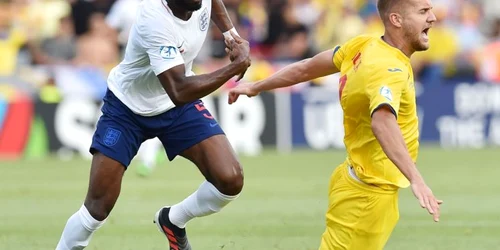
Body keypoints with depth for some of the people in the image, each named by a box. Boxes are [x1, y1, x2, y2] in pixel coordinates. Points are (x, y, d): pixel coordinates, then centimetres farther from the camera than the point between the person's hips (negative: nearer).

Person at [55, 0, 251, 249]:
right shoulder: (156, 20, -37)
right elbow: (179, 92, -43)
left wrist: (230, 33, 0)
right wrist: (236, 66, -36)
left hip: (179, 107, 5)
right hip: (127, 109, -5)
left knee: (230, 180, -14)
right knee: (97, 209, -10)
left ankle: (173, 220, 15)